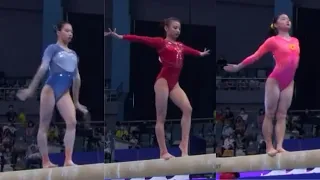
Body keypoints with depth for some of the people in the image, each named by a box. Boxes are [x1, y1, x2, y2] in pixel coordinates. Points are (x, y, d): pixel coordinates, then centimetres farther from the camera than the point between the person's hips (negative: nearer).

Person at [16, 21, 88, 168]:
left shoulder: (73, 54, 18)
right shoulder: (52, 48, 2)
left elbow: (76, 78, 21)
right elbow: (43, 68, -8)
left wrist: (76, 102, 23)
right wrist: (31, 89, -14)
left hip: (64, 92, 5)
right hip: (50, 89, -5)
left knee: (72, 122, -13)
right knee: (44, 125, 0)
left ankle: (68, 160, -16)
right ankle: (45, 162, 2)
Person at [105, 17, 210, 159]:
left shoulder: (180, 46, 18)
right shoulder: (161, 42, 0)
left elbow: (191, 51, 40)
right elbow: (141, 39, -10)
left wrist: (201, 53, 60)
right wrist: (120, 37, -18)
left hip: (174, 83, 6)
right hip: (163, 80, -6)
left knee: (187, 109, -11)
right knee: (161, 117, -4)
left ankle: (184, 144, -8)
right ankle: (163, 152, -4)